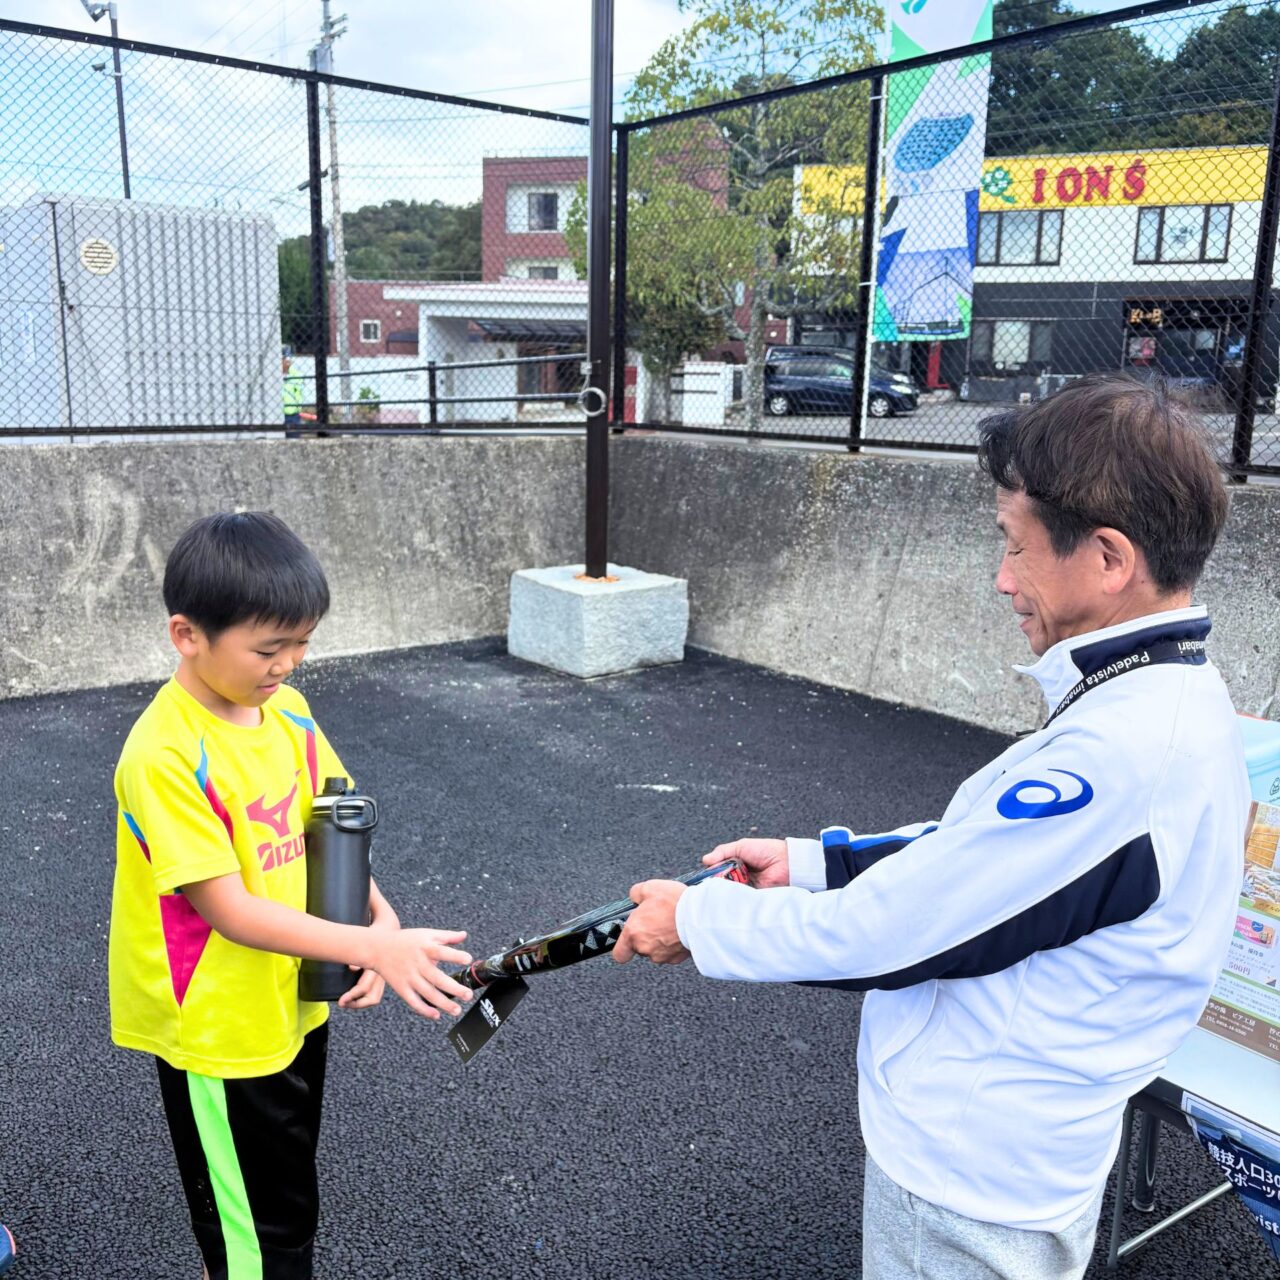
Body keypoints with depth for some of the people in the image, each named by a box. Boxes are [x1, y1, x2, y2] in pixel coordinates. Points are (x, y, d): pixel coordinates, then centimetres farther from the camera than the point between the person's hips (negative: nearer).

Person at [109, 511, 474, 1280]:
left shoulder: (287, 712, -4)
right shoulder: (165, 755, -26)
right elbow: (229, 910, -26)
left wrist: (378, 918, -16)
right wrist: (373, 949, -32)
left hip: (294, 1004, 7)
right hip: (220, 1028, -7)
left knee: (286, 1197, 25)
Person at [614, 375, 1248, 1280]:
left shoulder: (1121, 753, -32)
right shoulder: (1174, 700, 0)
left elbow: (884, 928, -25)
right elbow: (973, 855, 7)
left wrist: (700, 920, -11)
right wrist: (808, 862, 3)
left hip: (971, 1183, -8)